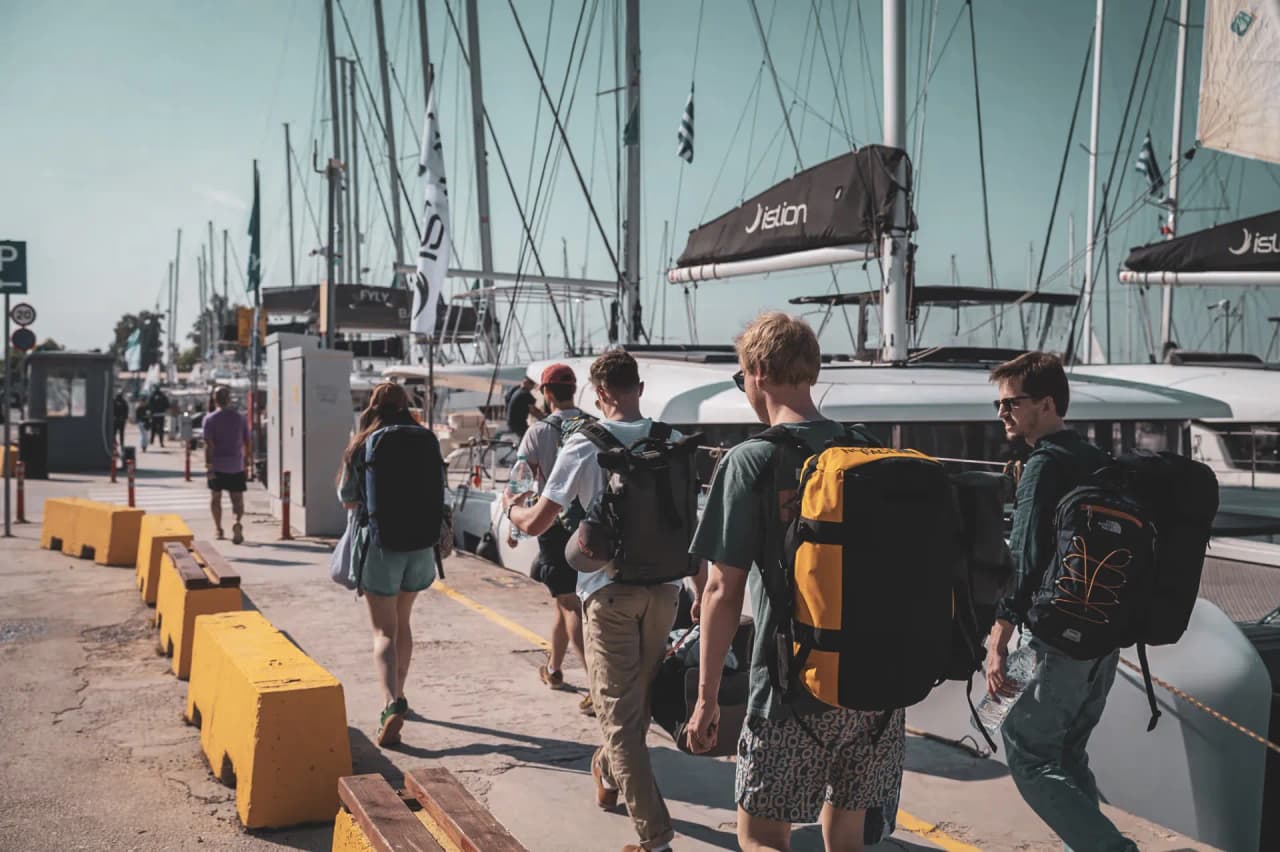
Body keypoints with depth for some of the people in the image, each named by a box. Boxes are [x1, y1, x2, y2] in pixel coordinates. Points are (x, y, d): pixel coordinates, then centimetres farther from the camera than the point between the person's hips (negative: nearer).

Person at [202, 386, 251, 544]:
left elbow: (208, 445, -12)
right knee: (237, 498, 3)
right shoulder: (240, 418, 5)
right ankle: (237, 522, -24)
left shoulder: (210, 419, -4)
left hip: (217, 465, -1)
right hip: (236, 465, 1)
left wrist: (208, 466, -13)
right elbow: (247, 443, 7)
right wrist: (246, 460, 19)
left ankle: (218, 529, 20)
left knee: (215, 497, 15)